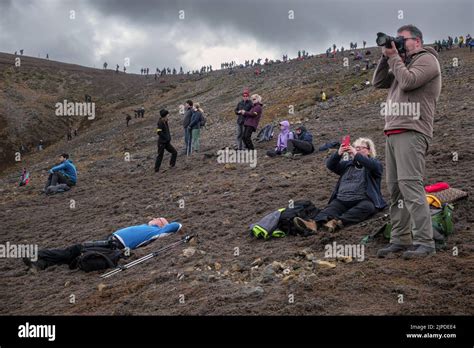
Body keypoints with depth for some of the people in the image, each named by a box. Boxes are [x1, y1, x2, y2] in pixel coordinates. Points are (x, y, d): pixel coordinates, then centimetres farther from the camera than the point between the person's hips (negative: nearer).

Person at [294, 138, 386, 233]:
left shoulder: (374, 163, 13)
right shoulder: (347, 164, 26)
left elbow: (373, 166, -13)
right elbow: (330, 165, 9)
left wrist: (356, 154, -23)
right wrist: (338, 154, -10)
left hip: (363, 200, -3)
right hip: (342, 200, 3)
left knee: (367, 207, -36)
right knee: (331, 208, -26)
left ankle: (338, 222, -56)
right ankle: (315, 223, -55)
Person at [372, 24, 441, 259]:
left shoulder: (427, 59, 3)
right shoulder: (403, 63, 29)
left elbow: (407, 81, -13)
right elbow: (378, 83, 22)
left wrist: (394, 57, -1)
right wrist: (386, 57, 13)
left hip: (411, 132, -9)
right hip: (393, 133, 9)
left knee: (410, 185, -16)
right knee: (395, 189, 4)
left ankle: (424, 242, -15)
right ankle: (400, 240, 7)